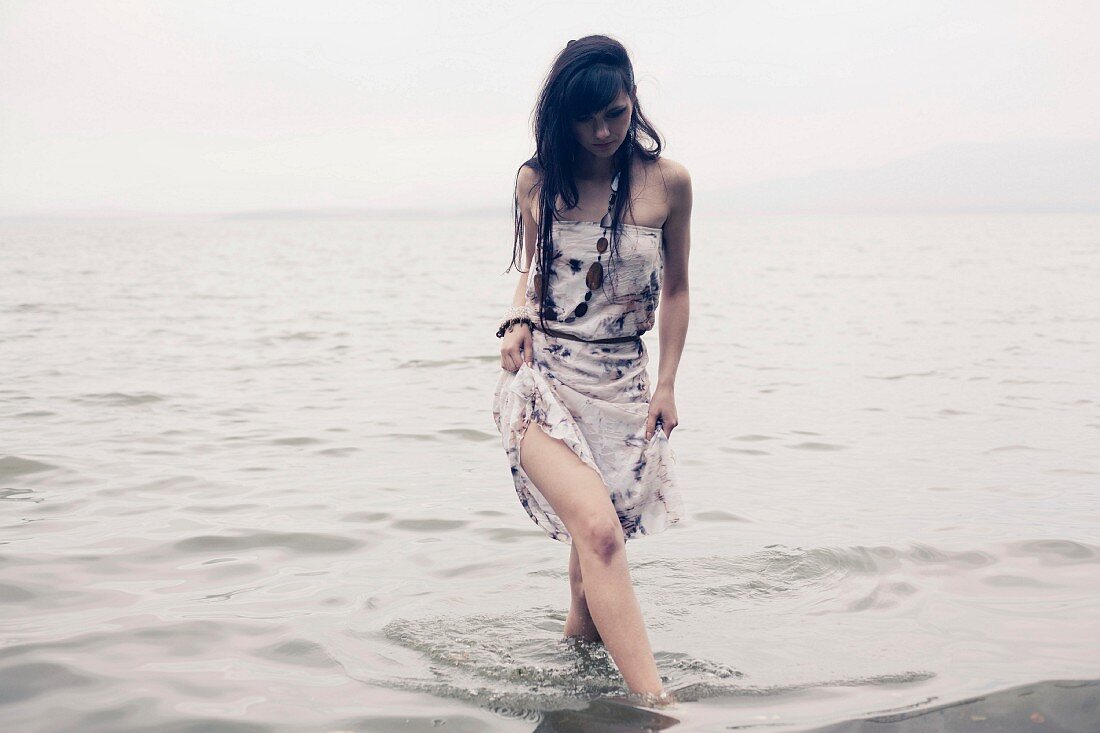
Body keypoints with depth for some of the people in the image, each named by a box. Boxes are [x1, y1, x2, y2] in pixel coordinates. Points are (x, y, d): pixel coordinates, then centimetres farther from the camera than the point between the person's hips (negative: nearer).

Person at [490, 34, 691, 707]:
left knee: (597, 532, 8)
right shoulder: (537, 181, 3)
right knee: (599, 531, -21)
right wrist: (518, 319, -1)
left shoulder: (667, 182, 0)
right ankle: (655, 701, -27)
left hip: (623, 387, 2)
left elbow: (675, 290, 9)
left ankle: (582, 627, 40)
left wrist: (667, 384, 7)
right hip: (543, 379, -1)